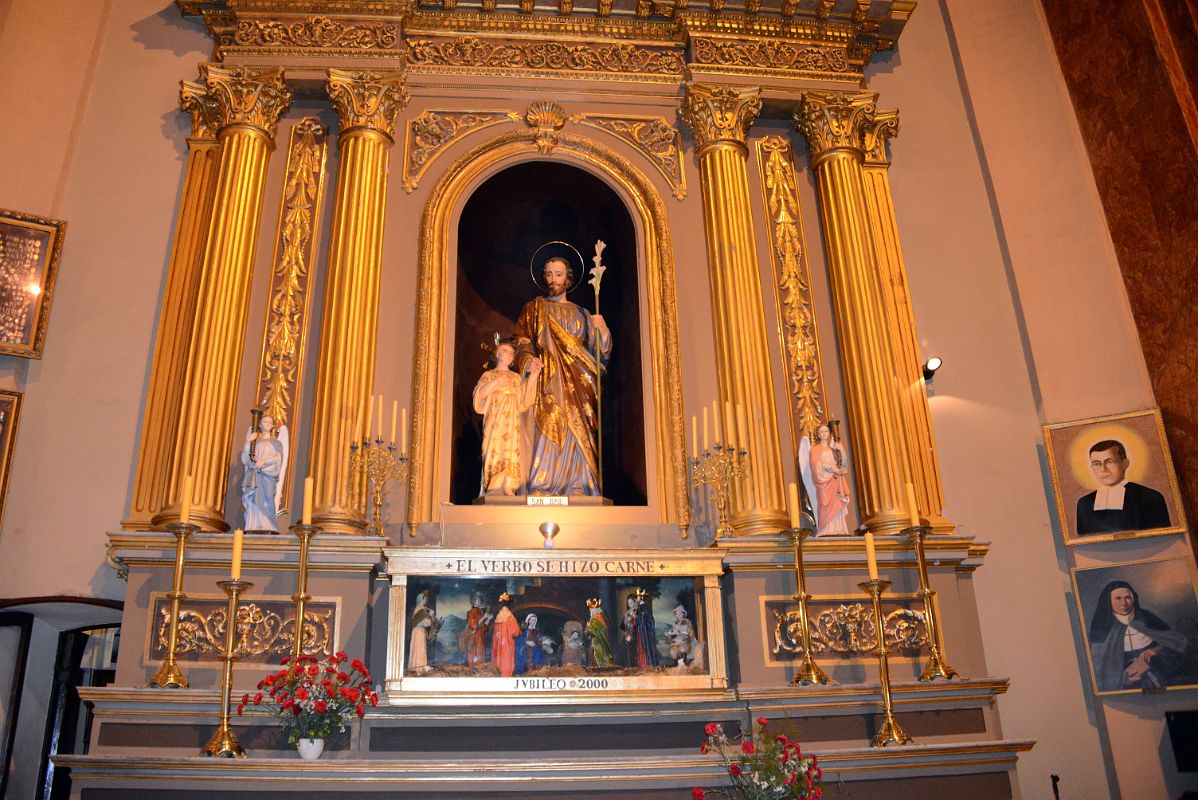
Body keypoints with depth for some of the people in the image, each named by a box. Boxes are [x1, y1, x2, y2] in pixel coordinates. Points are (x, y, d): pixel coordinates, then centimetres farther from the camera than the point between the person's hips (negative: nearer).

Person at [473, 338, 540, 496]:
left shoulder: (517, 378, 21)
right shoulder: (489, 375, 16)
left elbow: (524, 402, 8)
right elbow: (478, 394, 0)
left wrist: (532, 378, 2)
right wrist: (495, 383, -9)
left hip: (512, 425, 2)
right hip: (495, 424, -2)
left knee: (511, 455, -12)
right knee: (496, 455, -13)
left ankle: (509, 491, -17)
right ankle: (494, 493, -16)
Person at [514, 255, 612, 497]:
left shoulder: (581, 314, 21)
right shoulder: (533, 309, 16)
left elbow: (601, 351, 13)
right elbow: (521, 343, 6)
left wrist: (601, 329, -7)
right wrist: (528, 359, -16)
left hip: (576, 387, 2)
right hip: (547, 382, -2)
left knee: (576, 438, -7)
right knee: (547, 433, -15)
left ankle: (576, 490, -8)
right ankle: (540, 491, -19)